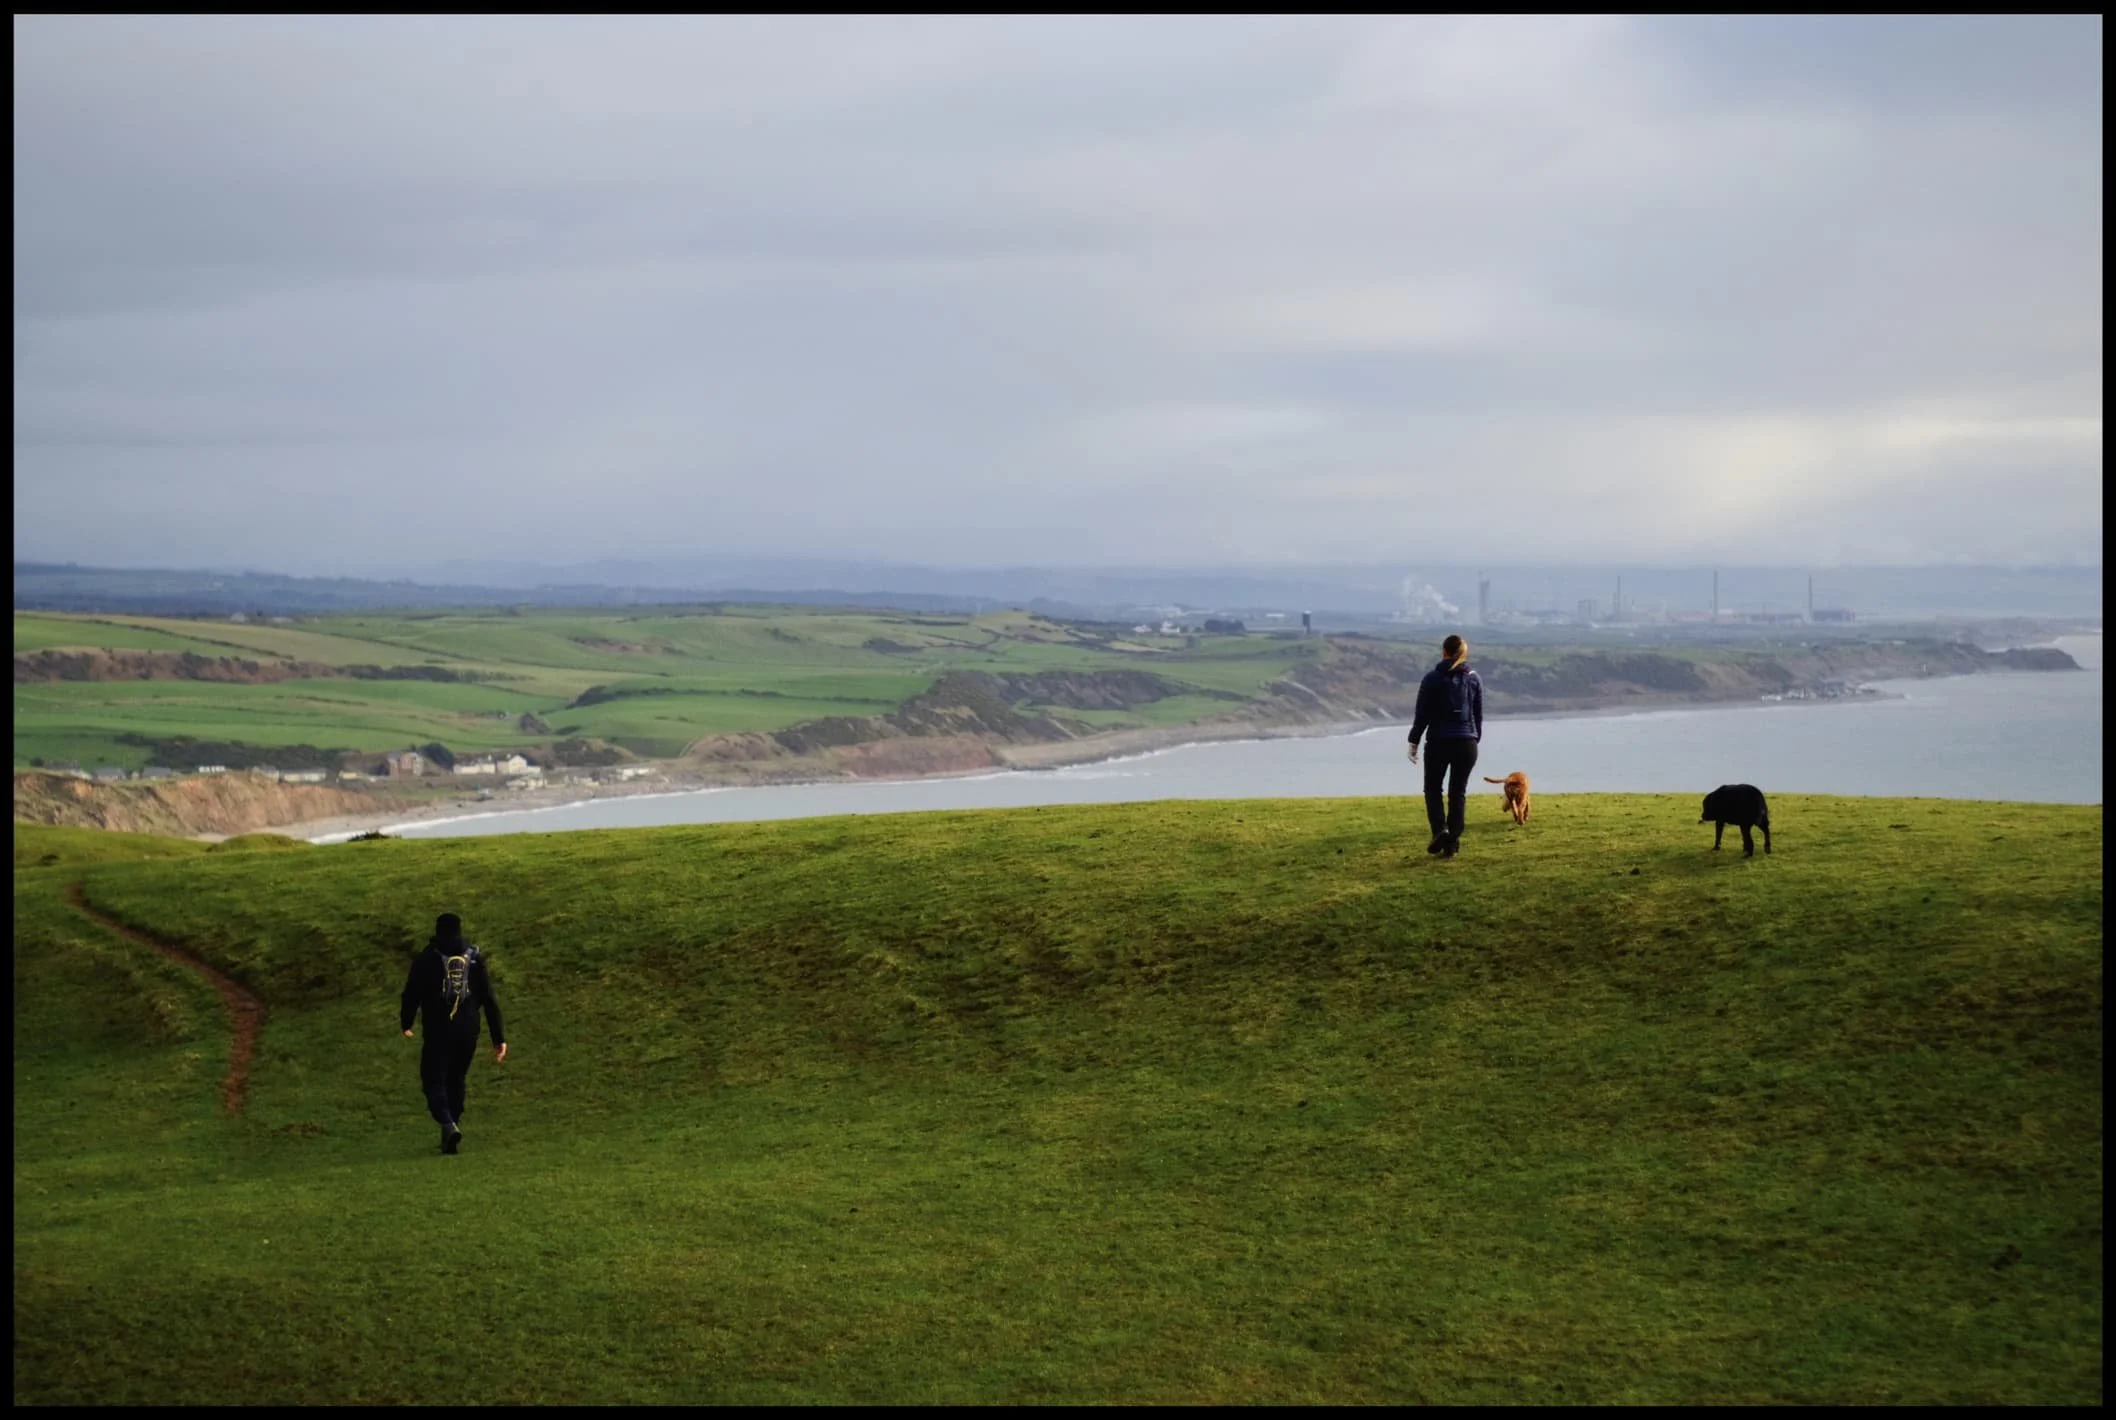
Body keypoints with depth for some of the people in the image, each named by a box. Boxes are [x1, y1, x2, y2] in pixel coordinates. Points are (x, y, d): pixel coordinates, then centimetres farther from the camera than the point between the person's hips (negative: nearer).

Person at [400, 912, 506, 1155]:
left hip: (438, 1032, -3)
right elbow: (489, 1000, 3)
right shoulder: (475, 958, 5)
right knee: (456, 1081, 18)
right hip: (468, 1032, 3)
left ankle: (448, 1124, -24)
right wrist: (499, 1037, 3)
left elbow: (412, 994, -1)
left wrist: (406, 1024, 18)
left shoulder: (426, 959, -2)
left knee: (434, 1082, 2)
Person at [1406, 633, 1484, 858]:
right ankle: (1453, 841, 5)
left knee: (1433, 789, 12)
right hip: (1467, 743, 2)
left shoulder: (1432, 679, -6)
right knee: (1458, 793, 10)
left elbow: (1422, 714, -4)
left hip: (1438, 742, -2)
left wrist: (1413, 742, 4)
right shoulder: (1474, 679, 2)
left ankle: (1440, 830, -10)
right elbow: (1479, 715, 7)